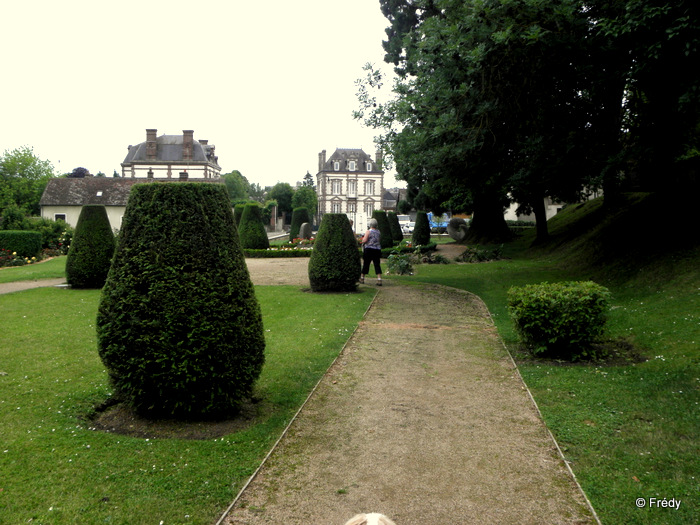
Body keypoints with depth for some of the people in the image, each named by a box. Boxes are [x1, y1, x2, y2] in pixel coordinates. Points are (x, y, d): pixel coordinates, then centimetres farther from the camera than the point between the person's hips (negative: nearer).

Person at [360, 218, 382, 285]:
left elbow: (364, 240, -16)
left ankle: (362, 278, 21)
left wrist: (363, 242, 5)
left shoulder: (368, 231, -8)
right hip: (377, 249, 4)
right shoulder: (378, 232, 8)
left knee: (366, 264, 8)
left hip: (369, 249, -4)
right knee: (377, 264, 1)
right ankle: (379, 280, -10)